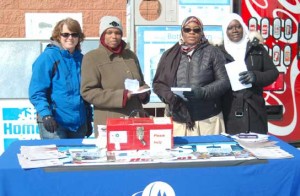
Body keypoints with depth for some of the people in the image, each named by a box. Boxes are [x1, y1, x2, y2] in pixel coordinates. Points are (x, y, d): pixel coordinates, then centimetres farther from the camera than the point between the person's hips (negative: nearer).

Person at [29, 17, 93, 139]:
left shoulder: (80, 59, 11)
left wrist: (89, 119, 17)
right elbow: (36, 92, -12)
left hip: (79, 123, 6)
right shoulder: (47, 57, -7)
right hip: (55, 123, -6)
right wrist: (46, 114, -26)